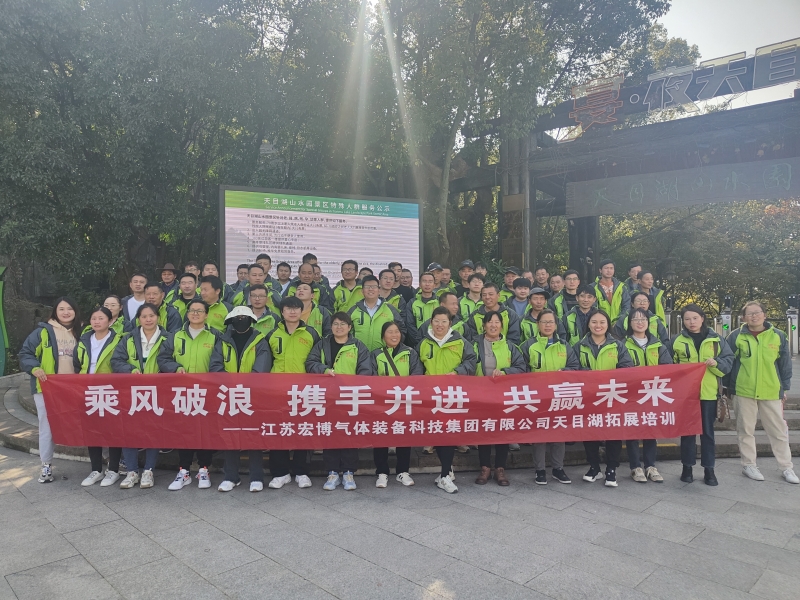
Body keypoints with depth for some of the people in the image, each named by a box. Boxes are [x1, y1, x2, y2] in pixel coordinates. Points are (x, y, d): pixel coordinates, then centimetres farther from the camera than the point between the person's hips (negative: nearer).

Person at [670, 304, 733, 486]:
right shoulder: (676, 340, 3)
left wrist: (716, 363, -14)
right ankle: (687, 467, 17)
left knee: (707, 431, 7)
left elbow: (729, 360, 3)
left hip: (708, 392, 1)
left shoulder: (715, 339, 5)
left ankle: (709, 469, 17)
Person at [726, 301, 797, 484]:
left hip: (771, 392, 2)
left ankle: (787, 467, 21)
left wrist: (784, 388, 8)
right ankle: (749, 465, 19)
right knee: (746, 430, 7)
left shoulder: (778, 336, 3)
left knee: (779, 430, 9)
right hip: (743, 391, -1)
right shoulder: (736, 336, -2)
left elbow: (785, 364, 9)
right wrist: (727, 386, 1)